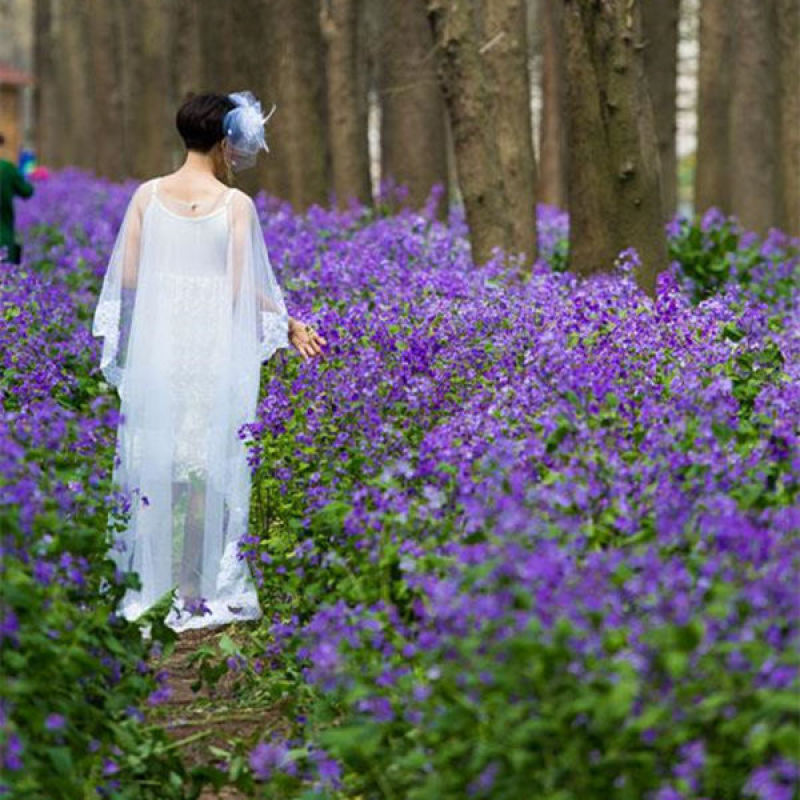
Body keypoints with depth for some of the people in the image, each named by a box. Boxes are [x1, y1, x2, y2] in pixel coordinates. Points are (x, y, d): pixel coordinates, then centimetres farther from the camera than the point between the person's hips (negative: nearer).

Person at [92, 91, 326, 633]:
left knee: (152, 464, 11)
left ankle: (150, 591, 14)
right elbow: (242, 289, -8)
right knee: (206, 466, 6)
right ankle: (197, 595, 11)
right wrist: (290, 325, 4)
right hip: (213, 345, -3)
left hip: (155, 340, 3)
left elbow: (126, 277, 0)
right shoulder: (236, 204, -7)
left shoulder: (147, 195, 1)